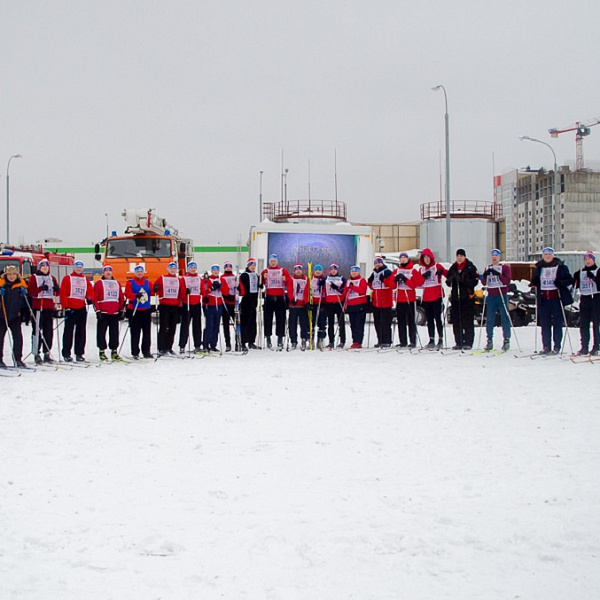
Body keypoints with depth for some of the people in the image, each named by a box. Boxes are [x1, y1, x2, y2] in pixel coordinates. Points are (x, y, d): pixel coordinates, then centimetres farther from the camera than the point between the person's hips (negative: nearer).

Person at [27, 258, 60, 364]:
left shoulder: (52, 278, 19)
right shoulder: (34, 277, 4)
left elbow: (57, 292, 19)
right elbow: (30, 291, -7)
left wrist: (56, 289, -4)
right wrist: (41, 288, -21)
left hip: (49, 307, 5)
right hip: (37, 307, -5)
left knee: (49, 330, 4)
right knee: (37, 330, -7)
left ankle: (47, 353, 10)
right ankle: (36, 354, -5)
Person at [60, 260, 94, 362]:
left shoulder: (85, 279, 15)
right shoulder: (67, 278, 2)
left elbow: (90, 291, 8)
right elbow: (63, 293, -5)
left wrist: (89, 298, -15)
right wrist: (66, 307, -13)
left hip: (82, 309, 4)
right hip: (70, 309, -4)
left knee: (81, 332, 6)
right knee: (69, 331, -3)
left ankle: (79, 354, 11)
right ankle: (66, 354, 1)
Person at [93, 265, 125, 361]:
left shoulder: (117, 283, 16)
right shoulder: (99, 283, 2)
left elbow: (121, 298, 17)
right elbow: (95, 298, -3)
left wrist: (122, 310, 11)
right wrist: (98, 311, -10)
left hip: (115, 313, 4)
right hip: (103, 313, -4)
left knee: (114, 333, 5)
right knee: (101, 332, -1)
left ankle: (114, 351, 12)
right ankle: (102, 351, 7)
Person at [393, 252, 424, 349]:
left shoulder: (413, 270, 1)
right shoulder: (396, 271, 13)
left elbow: (415, 284, -10)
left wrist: (405, 279, -20)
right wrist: (395, 279, -10)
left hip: (410, 298, -4)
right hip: (399, 299, 4)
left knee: (411, 321, -5)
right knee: (401, 321, 5)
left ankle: (413, 342, -5)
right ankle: (403, 342, 8)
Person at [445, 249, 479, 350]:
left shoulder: (470, 267, 1)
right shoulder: (453, 268, 16)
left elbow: (475, 281, -7)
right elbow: (448, 282, 16)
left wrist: (463, 280, -20)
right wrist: (450, 280, -7)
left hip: (467, 297, -5)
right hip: (455, 297, 5)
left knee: (468, 321, -5)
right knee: (456, 321, 4)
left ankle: (468, 343, -2)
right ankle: (458, 342, 9)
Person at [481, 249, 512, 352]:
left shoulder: (505, 267, 4)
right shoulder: (488, 268, 15)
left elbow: (507, 281, -8)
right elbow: (484, 283, 10)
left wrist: (498, 275, -21)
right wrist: (484, 276, -10)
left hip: (502, 296, -3)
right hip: (491, 296, 3)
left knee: (504, 318, -4)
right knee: (489, 319, 1)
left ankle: (506, 340, 1)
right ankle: (489, 341, 4)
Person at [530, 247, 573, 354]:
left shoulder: (560, 267, 2)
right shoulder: (539, 268, 13)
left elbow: (570, 280, 0)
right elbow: (535, 280, 24)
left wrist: (560, 282, -18)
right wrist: (534, 283, 1)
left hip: (556, 298, -3)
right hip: (543, 299, 4)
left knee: (557, 323, -3)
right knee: (544, 323, 3)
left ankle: (557, 347, 1)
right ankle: (546, 346, 8)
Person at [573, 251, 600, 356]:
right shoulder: (580, 272, 13)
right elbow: (575, 285, 12)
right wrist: (575, 279, -6)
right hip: (584, 299, 4)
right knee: (583, 324, 2)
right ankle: (584, 347, 7)